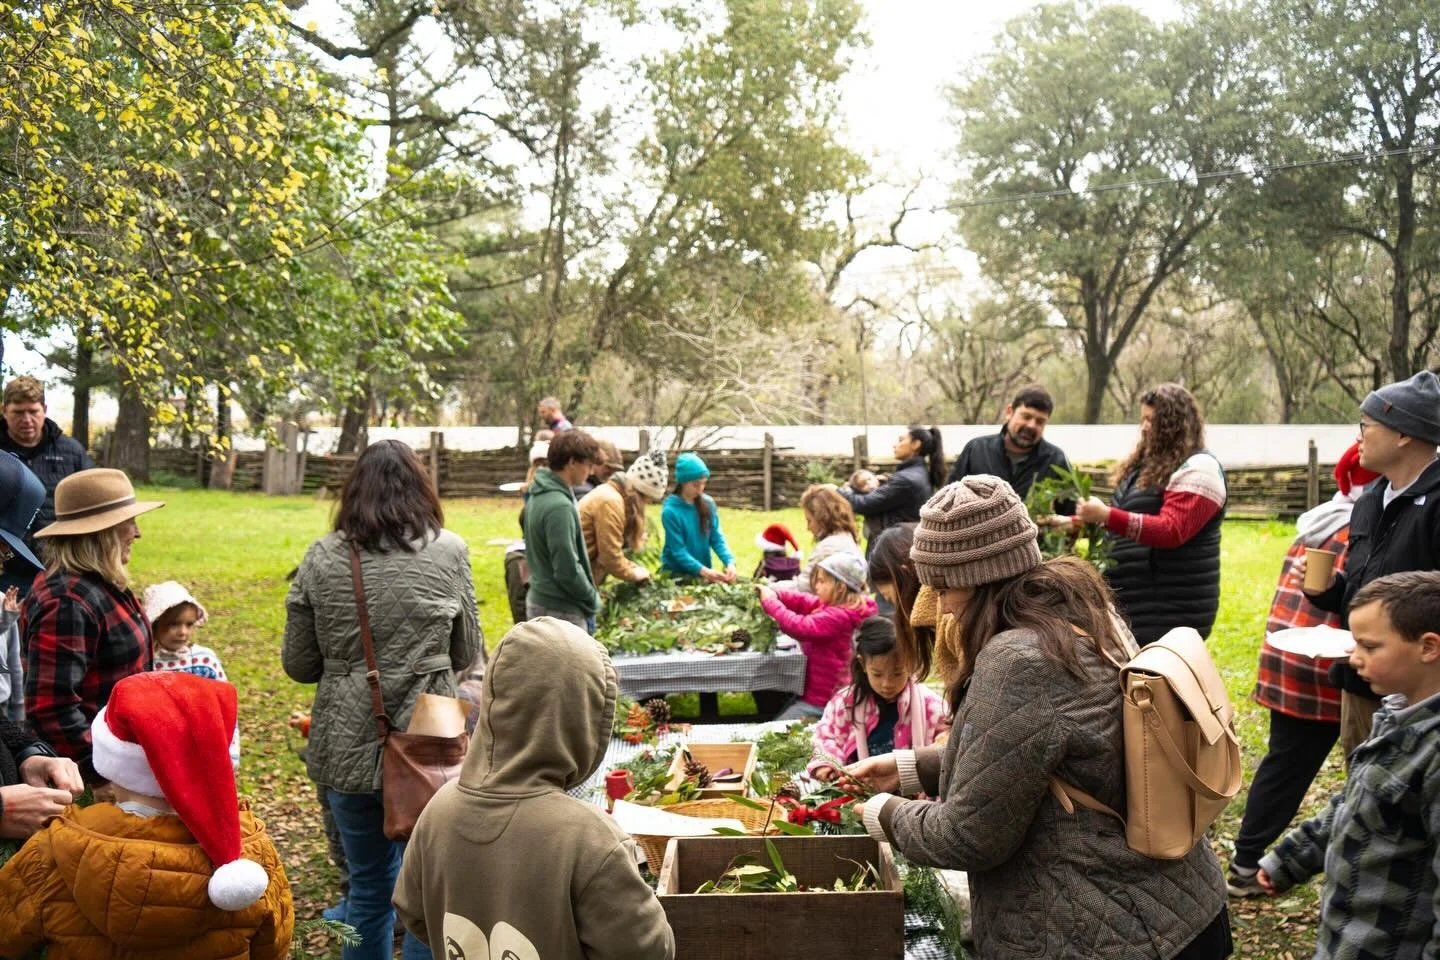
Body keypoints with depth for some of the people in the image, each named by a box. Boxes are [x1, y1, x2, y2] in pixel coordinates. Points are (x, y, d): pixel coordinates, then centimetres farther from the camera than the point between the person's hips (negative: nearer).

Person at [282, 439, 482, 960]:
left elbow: (298, 664, 4)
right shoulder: (448, 551, -5)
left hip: (348, 748, 2)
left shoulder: (321, 558, -2)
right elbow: (466, 653, 4)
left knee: (369, 887, 18)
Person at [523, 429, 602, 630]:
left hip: (539, 601, 10)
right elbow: (568, 570, -23)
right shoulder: (559, 507, -22)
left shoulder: (539, 496, 7)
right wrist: (593, 599, -7)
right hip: (560, 610, -10)